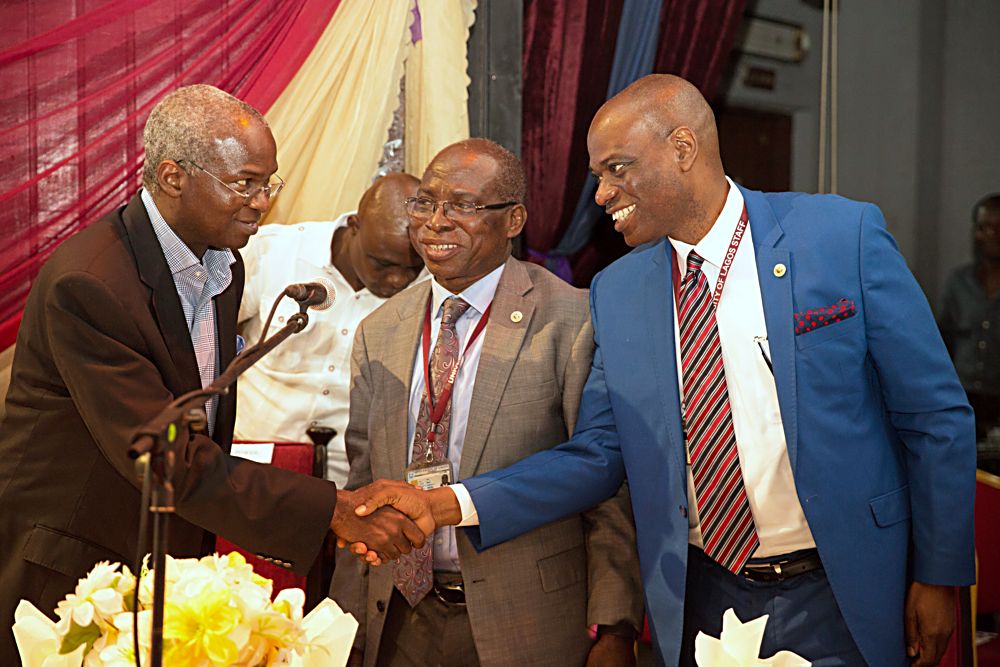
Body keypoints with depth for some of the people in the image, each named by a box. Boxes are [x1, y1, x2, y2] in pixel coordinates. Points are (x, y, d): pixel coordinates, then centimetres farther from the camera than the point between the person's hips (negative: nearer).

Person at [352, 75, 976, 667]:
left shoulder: (844, 236, -10)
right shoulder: (615, 293, 0)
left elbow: (936, 415, -5)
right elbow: (598, 454, 1)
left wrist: (938, 575, -4)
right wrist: (446, 504, -10)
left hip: (844, 601, -2)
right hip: (700, 604, 3)